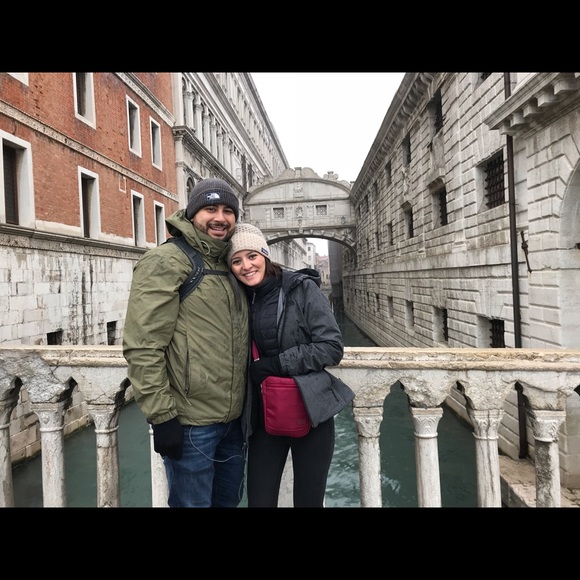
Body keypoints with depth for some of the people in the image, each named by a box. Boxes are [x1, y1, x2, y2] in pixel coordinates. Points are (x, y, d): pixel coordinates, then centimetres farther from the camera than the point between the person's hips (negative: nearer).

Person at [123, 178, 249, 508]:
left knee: (229, 500, 23)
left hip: (234, 419, 7)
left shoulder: (230, 265, 12)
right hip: (190, 422, -7)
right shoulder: (167, 261, -11)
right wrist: (162, 415, -18)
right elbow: (143, 346, -17)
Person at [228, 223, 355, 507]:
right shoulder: (241, 299, 2)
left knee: (307, 500, 13)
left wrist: (276, 364, -17)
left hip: (310, 412, -3)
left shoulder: (302, 288, -10)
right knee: (259, 500, 9)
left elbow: (332, 347, -15)